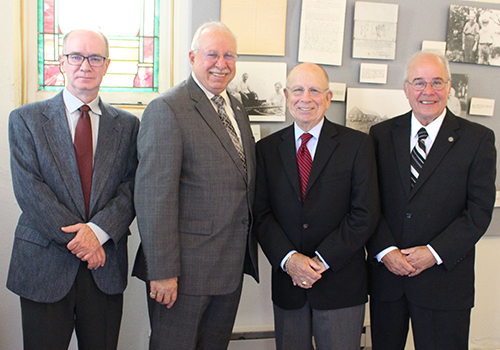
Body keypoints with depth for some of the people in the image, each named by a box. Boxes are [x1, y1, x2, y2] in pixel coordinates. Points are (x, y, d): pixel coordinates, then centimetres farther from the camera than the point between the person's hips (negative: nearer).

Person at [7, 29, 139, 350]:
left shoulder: (127, 125, 8)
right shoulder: (26, 119, 2)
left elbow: (132, 187, 0)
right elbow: (28, 189, -7)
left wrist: (98, 230, -16)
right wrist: (75, 238, -14)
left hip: (106, 267, 2)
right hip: (44, 264, -1)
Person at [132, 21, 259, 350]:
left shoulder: (237, 109, 13)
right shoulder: (166, 109, -13)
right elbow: (155, 196, -18)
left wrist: (247, 250, 14)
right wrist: (162, 271, -20)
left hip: (233, 265, 8)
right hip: (186, 267, -7)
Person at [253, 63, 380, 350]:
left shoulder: (357, 145, -2)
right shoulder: (267, 148, 6)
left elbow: (365, 214, -8)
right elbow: (261, 213, 1)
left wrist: (321, 261, -13)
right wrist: (289, 259, -13)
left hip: (340, 283, -2)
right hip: (287, 283, 2)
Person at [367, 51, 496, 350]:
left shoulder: (478, 139, -1)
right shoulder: (382, 134, 5)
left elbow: (480, 209, -6)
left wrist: (435, 253, -14)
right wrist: (385, 250, -11)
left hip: (444, 276, -2)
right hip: (386, 271, 2)